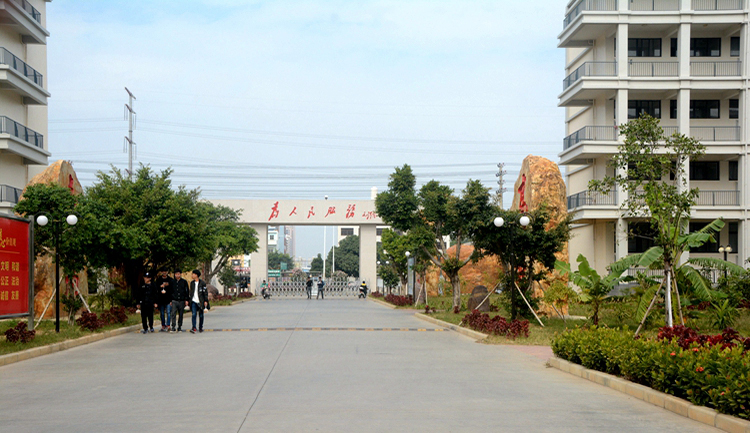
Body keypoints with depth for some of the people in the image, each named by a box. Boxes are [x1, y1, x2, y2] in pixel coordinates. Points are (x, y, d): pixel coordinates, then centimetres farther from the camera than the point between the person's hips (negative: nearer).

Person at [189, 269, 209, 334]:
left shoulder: (202, 283, -5)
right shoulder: (192, 283, 10)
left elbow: (205, 292, -4)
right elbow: (191, 292, 17)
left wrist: (206, 301, -9)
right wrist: (189, 300, 13)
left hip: (200, 302, -3)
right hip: (194, 301, 3)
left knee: (201, 315, 6)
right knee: (194, 314, -10)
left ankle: (200, 328, 19)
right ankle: (194, 328, -15)